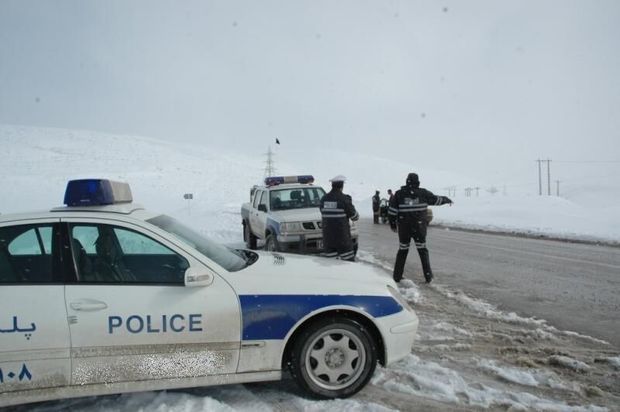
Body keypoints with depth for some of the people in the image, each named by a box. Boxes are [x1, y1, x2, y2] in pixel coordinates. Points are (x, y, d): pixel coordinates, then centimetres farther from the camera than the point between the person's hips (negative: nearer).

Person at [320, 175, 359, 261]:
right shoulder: (344, 199, -10)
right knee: (348, 261, 1)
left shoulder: (324, 198, 4)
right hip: (342, 235, -5)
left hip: (327, 236, 5)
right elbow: (354, 216, -2)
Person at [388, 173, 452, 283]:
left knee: (402, 250, 14)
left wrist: (393, 224, 9)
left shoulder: (399, 194, -3)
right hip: (419, 227, -1)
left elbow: (392, 211, -3)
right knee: (423, 250, 13)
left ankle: (397, 276, 15)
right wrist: (447, 199, 31)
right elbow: (436, 199, 11)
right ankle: (428, 276, 10)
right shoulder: (423, 193, -3)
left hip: (403, 228, 1)